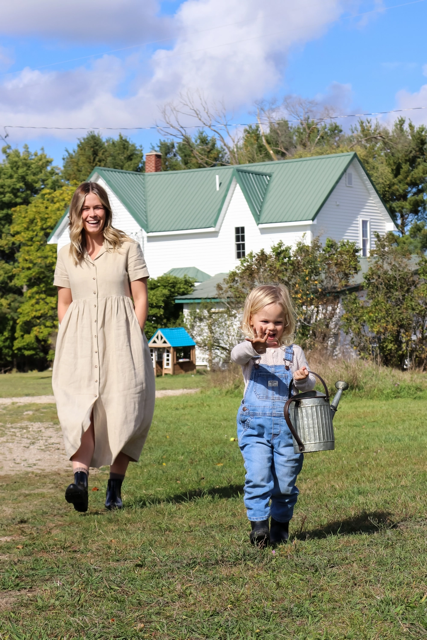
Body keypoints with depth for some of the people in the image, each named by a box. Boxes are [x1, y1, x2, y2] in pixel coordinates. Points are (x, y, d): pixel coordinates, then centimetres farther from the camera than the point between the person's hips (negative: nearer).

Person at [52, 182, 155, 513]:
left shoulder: (127, 248, 5)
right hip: (80, 340, 2)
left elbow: (141, 299, 4)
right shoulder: (67, 255, 13)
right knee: (79, 407, -17)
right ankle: (80, 477, -30)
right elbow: (64, 303, 17)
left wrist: (132, 339, -5)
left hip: (120, 338, -1)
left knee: (122, 411, -3)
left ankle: (115, 488, 6)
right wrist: (68, 343, 6)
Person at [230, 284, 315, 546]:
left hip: (287, 426, 2)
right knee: (258, 476, -15)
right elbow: (237, 355, -22)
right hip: (255, 425, -2)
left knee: (285, 481, 5)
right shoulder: (249, 350, 2)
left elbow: (310, 384, 14)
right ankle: (259, 524, -8)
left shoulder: (293, 353, 10)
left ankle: (281, 524, 23)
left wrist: (304, 380, -12)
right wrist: (254, 347, -46)